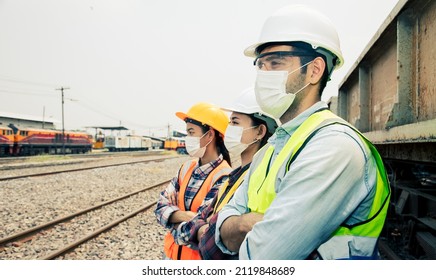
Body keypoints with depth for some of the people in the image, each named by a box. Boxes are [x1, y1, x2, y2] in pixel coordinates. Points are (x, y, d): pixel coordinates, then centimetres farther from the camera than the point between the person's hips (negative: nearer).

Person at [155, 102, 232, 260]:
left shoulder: (223, 178, -22)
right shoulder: (186, 168, -1)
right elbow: (161, 206, -4)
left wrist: (174, 215, -10)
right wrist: (184, 215, -21)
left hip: (199, 256, -6)